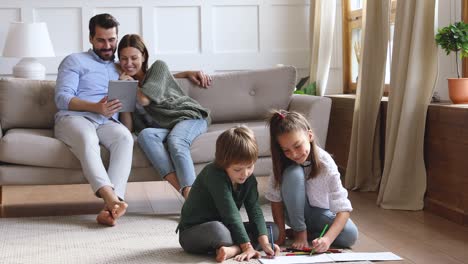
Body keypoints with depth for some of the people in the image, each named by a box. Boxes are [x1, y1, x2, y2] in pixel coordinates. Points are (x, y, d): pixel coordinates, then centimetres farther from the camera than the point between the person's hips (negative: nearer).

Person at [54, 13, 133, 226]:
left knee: (125, 136, -34)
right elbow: (62, 99, 0)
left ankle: (110, 206, -50)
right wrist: (96, 107, -16)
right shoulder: (75, 61, 15)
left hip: (107, 122, 3)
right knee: (87, 138, -39)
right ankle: (111, 198, -58)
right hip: (74, 118, -3)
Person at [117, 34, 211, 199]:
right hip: (162, 127, 2)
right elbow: (128, 128, 6)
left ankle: (190, 193, -54)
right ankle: (180, 189, -49)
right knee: (145, 134, -32)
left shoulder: (158, 66, 8)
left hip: (189, 115, -2)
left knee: (175, 141, -35)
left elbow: (145, 99, -8)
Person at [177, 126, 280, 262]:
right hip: (192, 234, -8)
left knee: (273, 228, -3)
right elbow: (230, 214, -29)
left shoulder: (248, 178, -4)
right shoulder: (214, 174, -27)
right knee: (218, 230, -42)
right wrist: (247, 246, -30)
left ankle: (233, 249, -22)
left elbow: (254, 210, -10)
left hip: (225, 228, 8)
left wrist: (264, 242, -23)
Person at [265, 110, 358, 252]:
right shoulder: (282, 162, -22)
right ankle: (299, 231, -14)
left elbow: (343, 209, -30)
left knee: (350, 235, -29)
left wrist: (327, 239, -44)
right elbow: (275, 198, -16)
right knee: (293, 173, -31)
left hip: (319, 214, 0)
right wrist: (281, 232, -23)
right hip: (295, 212, 0)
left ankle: (310, 232, -4)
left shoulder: (325, 163, -27)